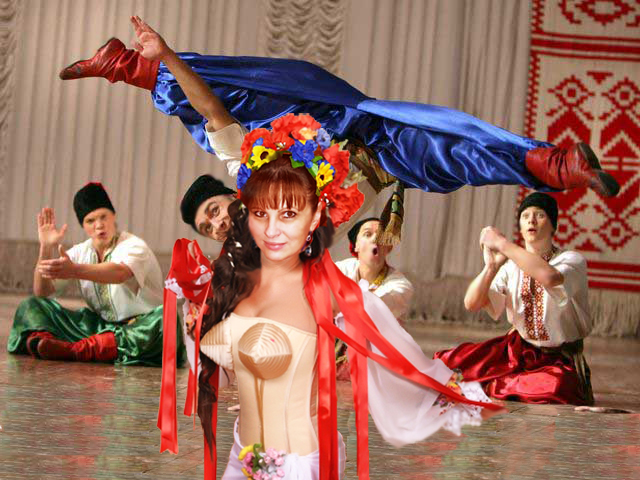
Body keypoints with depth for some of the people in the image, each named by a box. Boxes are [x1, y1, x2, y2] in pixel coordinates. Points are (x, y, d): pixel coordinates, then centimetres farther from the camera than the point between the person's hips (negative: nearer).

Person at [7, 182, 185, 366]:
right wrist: (46, 248, -14)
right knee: (32, 306, -4)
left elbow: (120, 273, -36)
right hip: (99, 326, 5)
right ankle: (39, 341, -41)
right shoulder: (80, 252, 6)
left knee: (165, 319, -40)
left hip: (138, 328, -5)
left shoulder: (134, 247, -11)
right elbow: (42, 292, 1)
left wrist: (75, 270, -52)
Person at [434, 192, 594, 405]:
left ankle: (490, 386, -13)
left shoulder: (572, 260, -9)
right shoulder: (511, 264, 5)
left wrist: (502, 243, -25)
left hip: (558, 361, -4)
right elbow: (471, 304, -3)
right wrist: (492, 265, -17)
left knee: (556, 386, -39)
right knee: (452, 362, -17)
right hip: (518, 350, 4)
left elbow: (549, 277, -34)